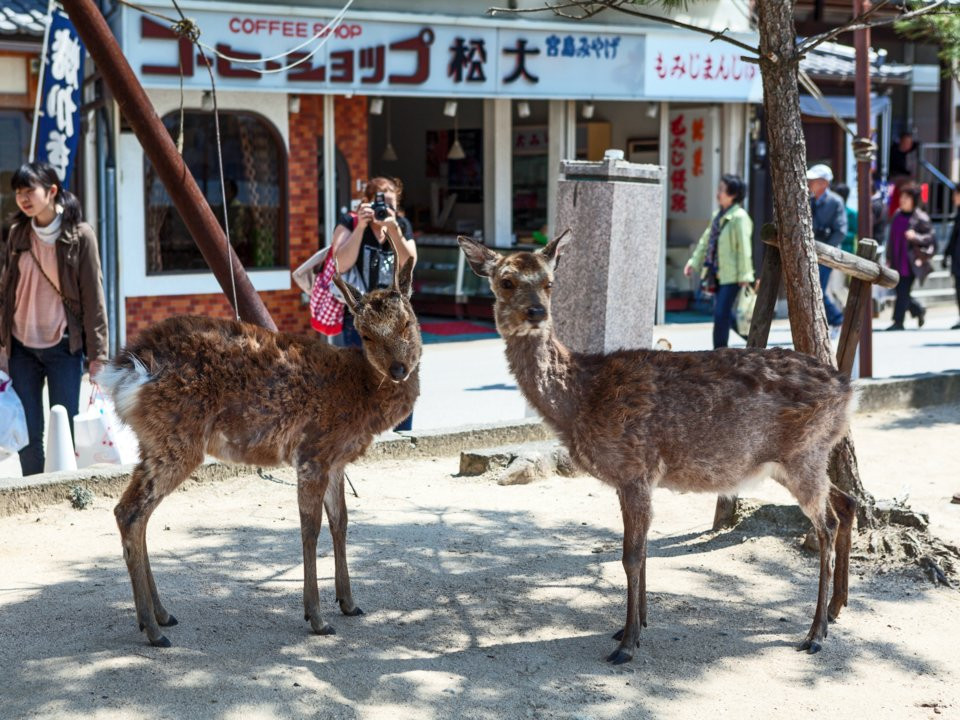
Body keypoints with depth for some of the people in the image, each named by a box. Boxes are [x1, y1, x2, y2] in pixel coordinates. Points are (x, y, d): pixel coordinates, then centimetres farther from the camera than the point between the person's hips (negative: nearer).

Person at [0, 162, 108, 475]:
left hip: (63, 346, -4)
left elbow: (93, 296, -6)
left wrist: (97, 351, -8)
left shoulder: (80, 235, -6)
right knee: (28, 431, 5)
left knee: (65, 427, 0)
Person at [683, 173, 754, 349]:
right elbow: (706, 239, 20)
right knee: (724, 314, 15)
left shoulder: (739, 217, -14)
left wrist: (745, 276, -17)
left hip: (732, 275, -9)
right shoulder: (718, 215, 12)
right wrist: (694, 261, 16)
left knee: (721, 314, -10)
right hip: (718, 274, 9)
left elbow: (744, 248, -16)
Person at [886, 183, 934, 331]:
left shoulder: (921, 218, -7)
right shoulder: (897, 215, 11)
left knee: (903, 292, -5)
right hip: (897, 262, 6)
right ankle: (919, 310, 33)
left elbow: (930, 237, -7)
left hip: (911, 262, -6)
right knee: (901, 292, 10)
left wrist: (915, 236, -25)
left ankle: (898, 322, 2)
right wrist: (889, 258, 17)